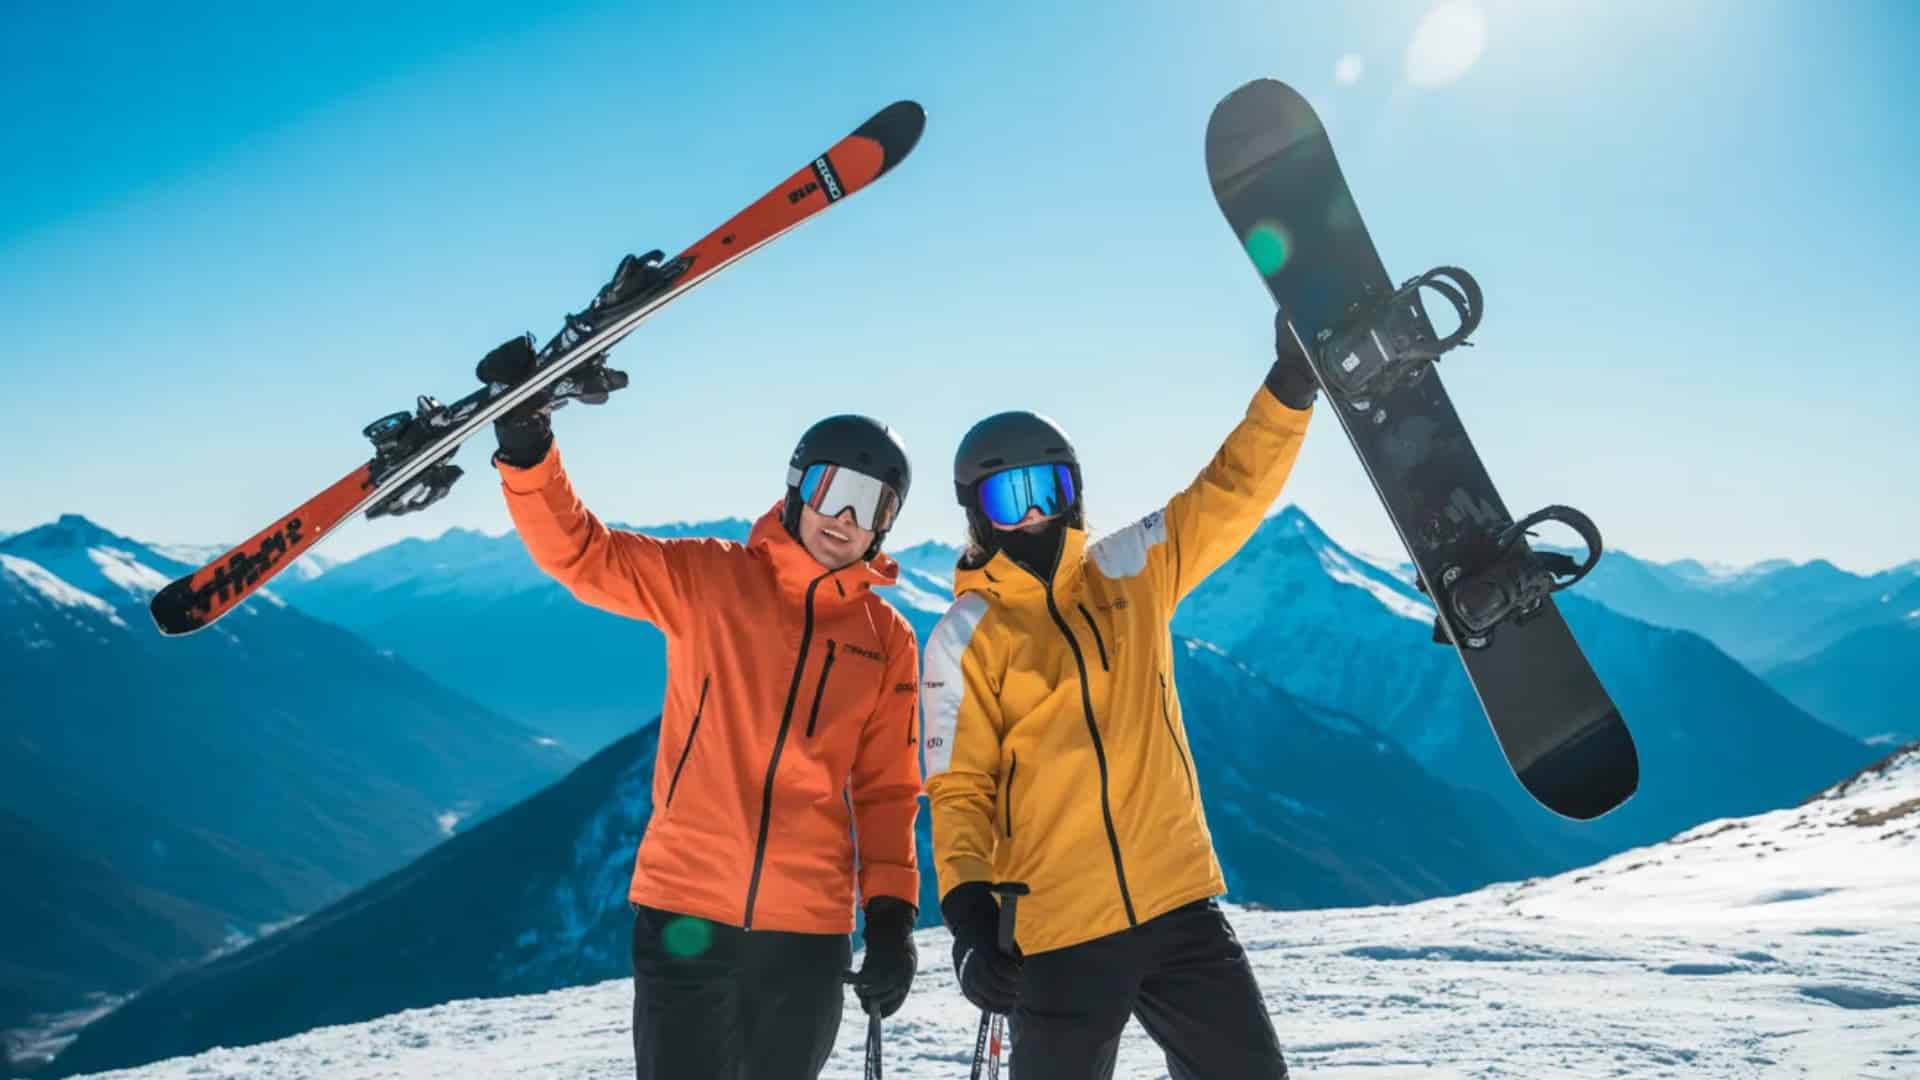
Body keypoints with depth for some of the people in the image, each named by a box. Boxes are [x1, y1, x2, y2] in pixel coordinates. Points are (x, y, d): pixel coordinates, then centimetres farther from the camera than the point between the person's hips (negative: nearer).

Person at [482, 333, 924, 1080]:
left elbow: (887, 789, 9)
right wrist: (525, 444, -20)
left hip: (808, 929, 2)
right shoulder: (707, 579, 1)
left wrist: (891, 912, 1)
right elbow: (577, 552, -5)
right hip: (685, 908, -2)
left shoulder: (888, 640, 6)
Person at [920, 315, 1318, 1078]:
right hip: (1055, 934, -3)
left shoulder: (1130, 573, 5)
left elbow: (1230, 494, 2)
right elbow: (959, 789, -6)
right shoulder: (964, 639, -5)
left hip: (1178, 905, 4)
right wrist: (968, 907, -19)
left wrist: (1290, 384, -10)